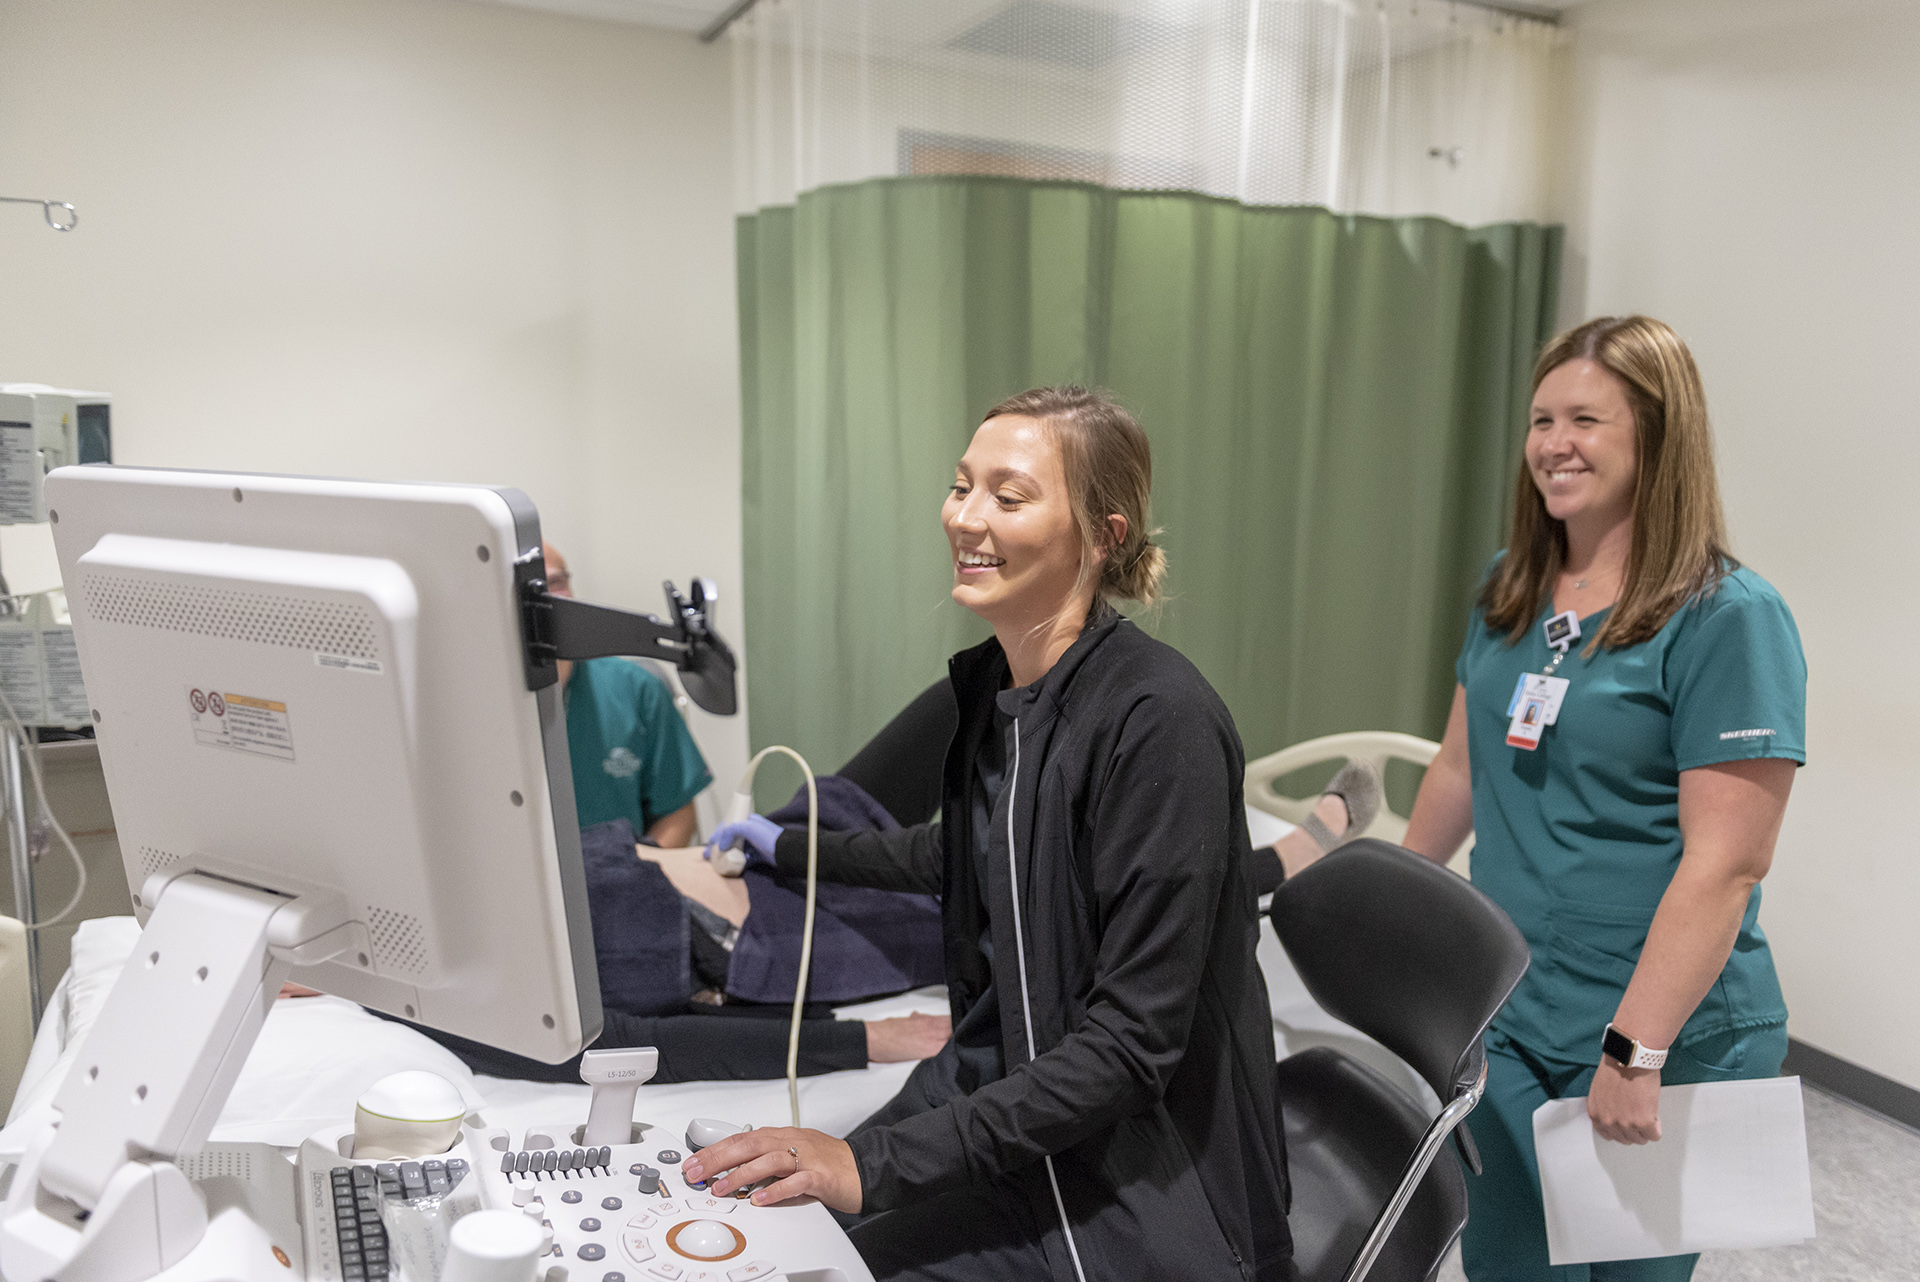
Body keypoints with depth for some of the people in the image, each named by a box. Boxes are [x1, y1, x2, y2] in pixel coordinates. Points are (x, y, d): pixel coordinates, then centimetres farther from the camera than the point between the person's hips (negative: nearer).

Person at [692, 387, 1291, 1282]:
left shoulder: (1161, 718, -22)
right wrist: (794, 850, 31)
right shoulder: (987, 681, 1)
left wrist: (880, 1163, -25)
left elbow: (1133, 1041, -22)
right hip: (1004, 1093, 6)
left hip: (1146, 1185, -6)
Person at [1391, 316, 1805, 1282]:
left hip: (1660, 1038, -5)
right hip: (1502, 1017, 6)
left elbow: (1726, 863, -19)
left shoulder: (1727, 618, -15)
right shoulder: (1508, 594, 4)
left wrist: (1636, 1052, -21)